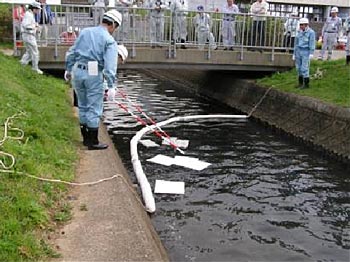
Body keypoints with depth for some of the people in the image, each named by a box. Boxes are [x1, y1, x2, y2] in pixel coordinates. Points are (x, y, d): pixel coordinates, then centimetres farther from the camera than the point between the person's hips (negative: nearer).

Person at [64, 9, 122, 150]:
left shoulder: (85, 31, 12)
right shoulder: (110, 40, -4)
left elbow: (71, 52, 15)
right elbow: (110, 65, -14)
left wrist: (68, 69, 25)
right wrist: (111, 85, -15)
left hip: (77, 71, 6)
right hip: (94, 75, -6)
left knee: (83, 107, 17)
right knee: (94, 109, 3)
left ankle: (86, 138, 26)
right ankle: (93, 142, 8)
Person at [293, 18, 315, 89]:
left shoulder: (311, 32, -7)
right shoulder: (299, 32, 11)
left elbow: (312, 43, -12)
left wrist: (311, 53, -19)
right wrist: (294, 54, 14)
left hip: (306, 52, -6)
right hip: (298, 52, 6)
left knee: (304, 68, -9)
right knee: (299, 68, 7)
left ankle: (306, 84, -1)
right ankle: (301, 83, 17)